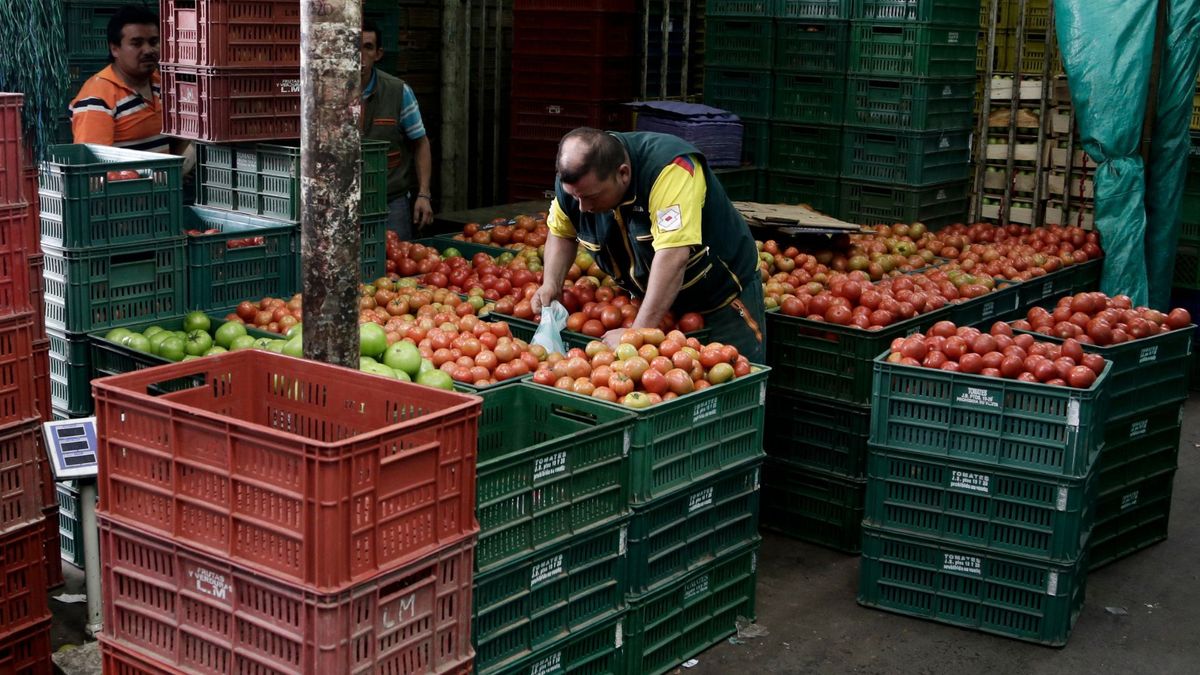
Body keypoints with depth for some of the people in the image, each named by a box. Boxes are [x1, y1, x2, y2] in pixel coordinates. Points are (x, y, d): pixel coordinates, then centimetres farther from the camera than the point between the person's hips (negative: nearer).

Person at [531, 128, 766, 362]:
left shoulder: (669, 168, -35)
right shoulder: (574, 179, -15)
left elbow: (673, 257, -42)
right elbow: (560, 233, 4)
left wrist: (637, 334, -44)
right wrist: (551, 285, -13)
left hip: (723, 297, -5)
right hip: (652, 299, 5)